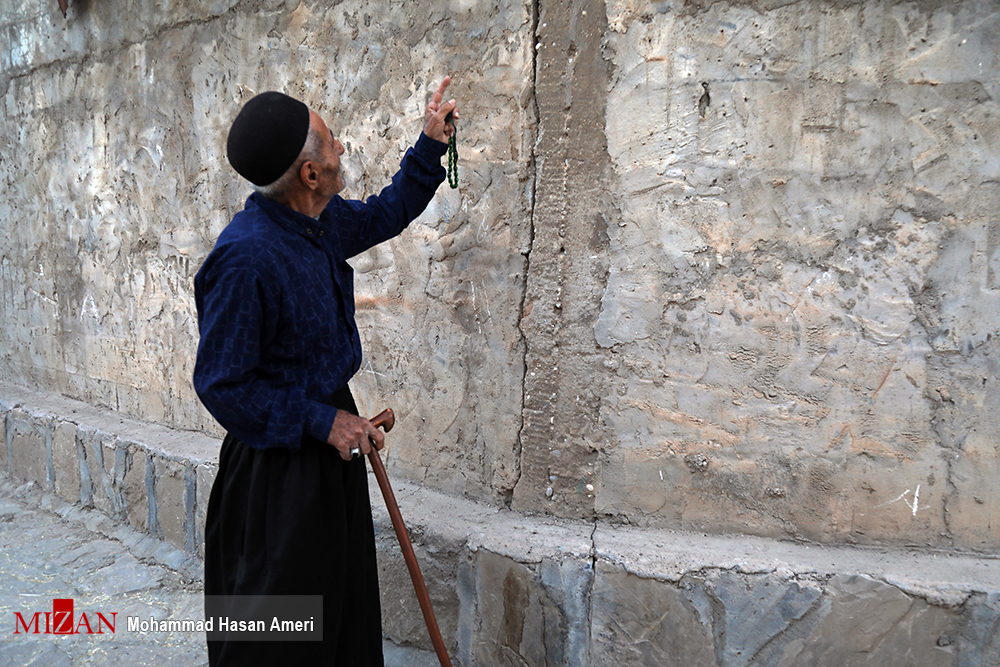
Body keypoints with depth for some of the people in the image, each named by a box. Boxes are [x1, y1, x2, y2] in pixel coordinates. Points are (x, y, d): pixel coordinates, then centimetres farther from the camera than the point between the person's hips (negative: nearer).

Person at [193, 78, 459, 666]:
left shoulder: (321, 220, -1)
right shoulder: (246, 257, -27)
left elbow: (384, 215, 20)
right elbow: (221, 383, -22)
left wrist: (431, 146, 15)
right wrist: (321, 421, -21)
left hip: (331, 439, 9)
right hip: (279, 461, -9)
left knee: (346, 591, 24)